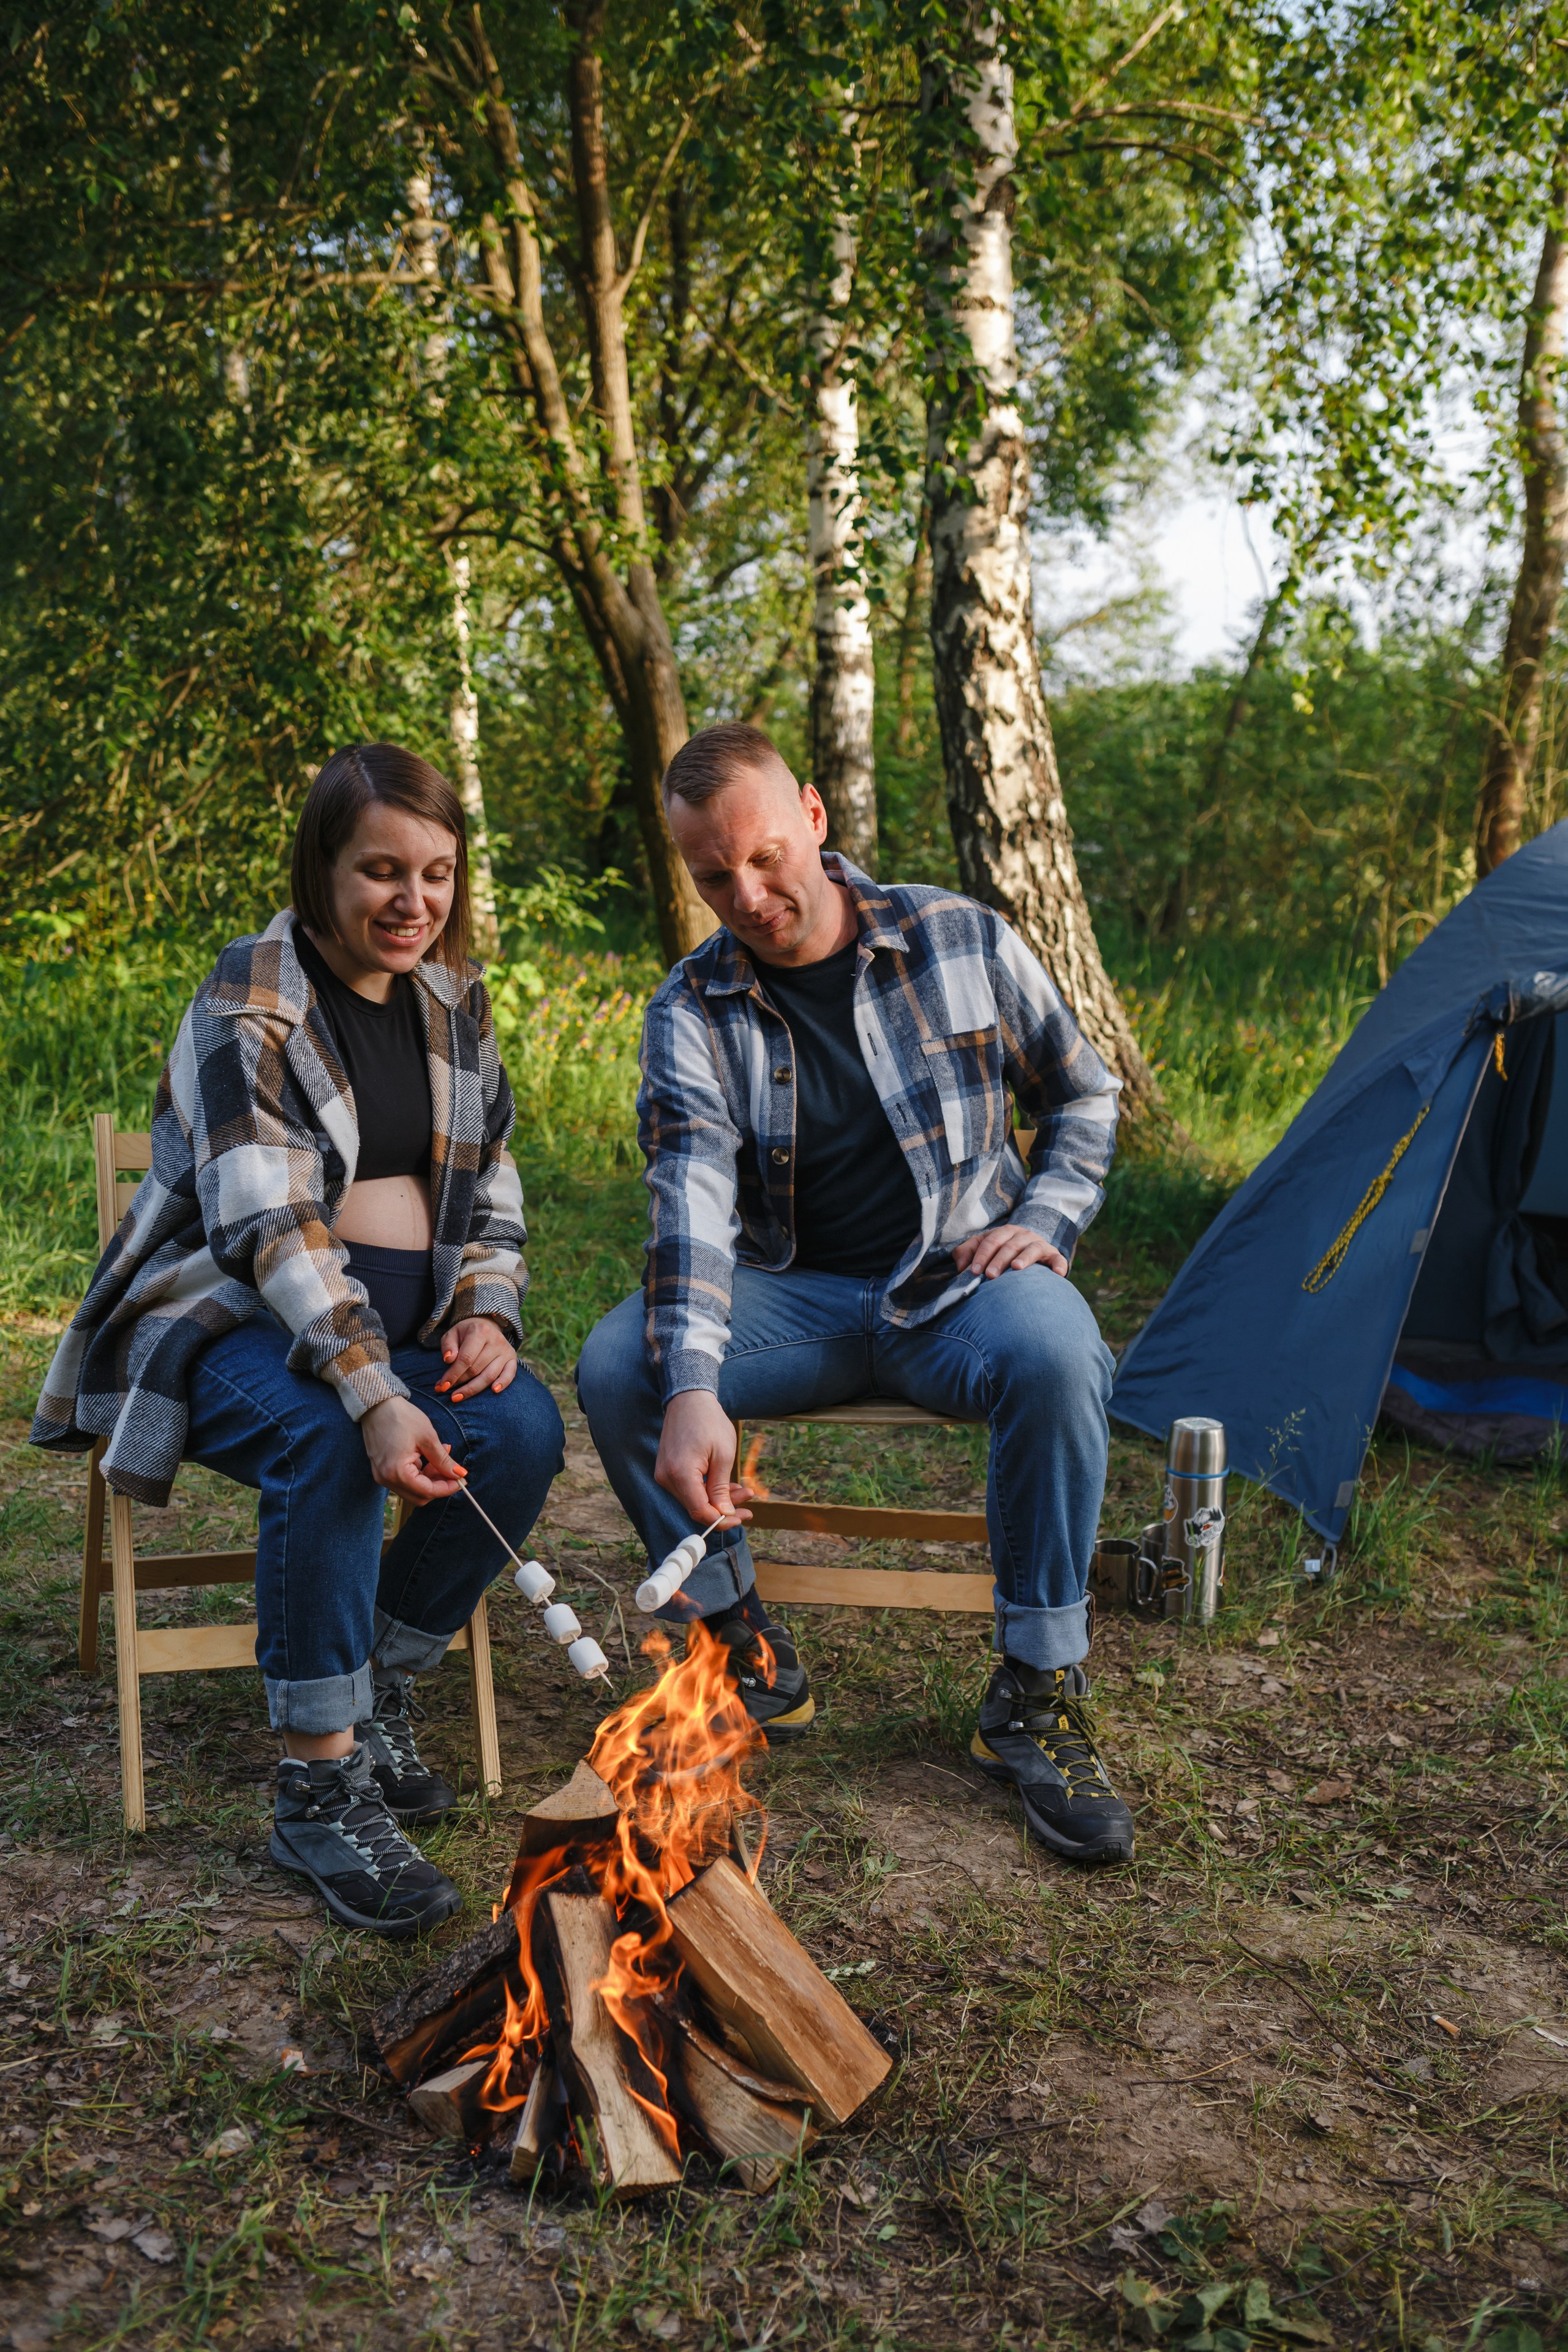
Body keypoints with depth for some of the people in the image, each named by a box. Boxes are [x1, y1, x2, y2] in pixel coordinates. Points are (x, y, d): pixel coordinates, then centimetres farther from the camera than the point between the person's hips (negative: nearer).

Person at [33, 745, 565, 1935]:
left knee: (524, 1428, -23)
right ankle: (319, 1782, -24)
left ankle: (379, 1692, -4)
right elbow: (267, 1225, -24)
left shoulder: (454, 1000, 8)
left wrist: (489, 1311, -8)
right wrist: (375, 1398, -37)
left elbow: (493, 1187, 14)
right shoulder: (251, 1005, -13)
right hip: (230, 1313, -5)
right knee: (328, 1444, -36)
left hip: (400, 1321, 6)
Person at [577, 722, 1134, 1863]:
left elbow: (1084, 1096, 10)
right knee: (616, 1367, -24)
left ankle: (1036, 1701, -19)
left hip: (959, 1284, -1)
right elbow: (692, 1202, -21)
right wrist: (692, 1389, -36)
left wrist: (1044, 1221, -8)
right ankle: (748, 1651, -4)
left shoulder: (964, 942, -4)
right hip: (796, 1297, 2)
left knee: (1055, 1354, -36)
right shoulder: (693, 1011, -5)